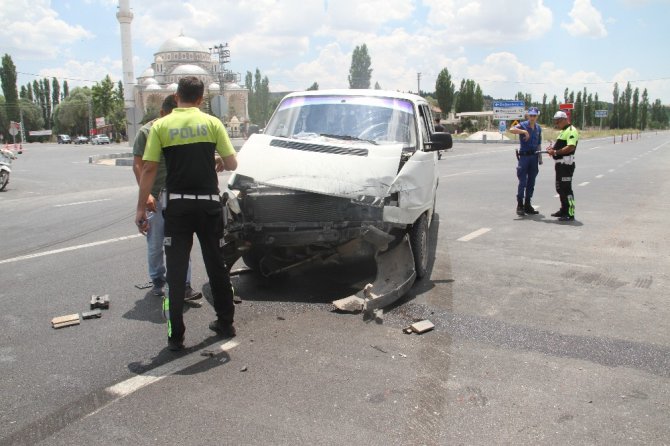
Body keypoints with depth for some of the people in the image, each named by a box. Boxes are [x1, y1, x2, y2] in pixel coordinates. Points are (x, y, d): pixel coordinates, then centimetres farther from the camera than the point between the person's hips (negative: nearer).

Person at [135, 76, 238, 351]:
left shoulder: (160, 126, -1)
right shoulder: (212, 123, 1)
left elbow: (149, 169, -6)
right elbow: (232, 164, -1)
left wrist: (141, 208, -2)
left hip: (177, 205, -1)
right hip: (209, 203, 1)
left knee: (176, 270, 4)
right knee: (217, 265, 14)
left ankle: (176, 336, 6)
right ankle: (225, 323, 24)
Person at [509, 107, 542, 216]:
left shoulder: (538, 128, 12)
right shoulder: (523, 125, -5)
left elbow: (538, 144, 17)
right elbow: (511, 130, -26)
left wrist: (539, 157, 14)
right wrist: (524, 131, -31)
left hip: (534, 157, 5)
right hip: (524, 156, -5)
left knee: (531, 182, 8)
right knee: (522, 182, -5)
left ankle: (527, 205, 16)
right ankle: (520, 205, 1)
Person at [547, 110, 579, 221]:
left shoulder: (571, 131, -14)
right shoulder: (563, 131, 19)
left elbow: (571, 147, -25)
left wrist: (555, 152, -23)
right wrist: (553, 148, 8)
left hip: (567, 164, -11)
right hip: (560, 163, 11)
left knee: (566, 188, -8)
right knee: (560, 188, 18)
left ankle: (570, 213, -5)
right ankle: (564, 210, 29)